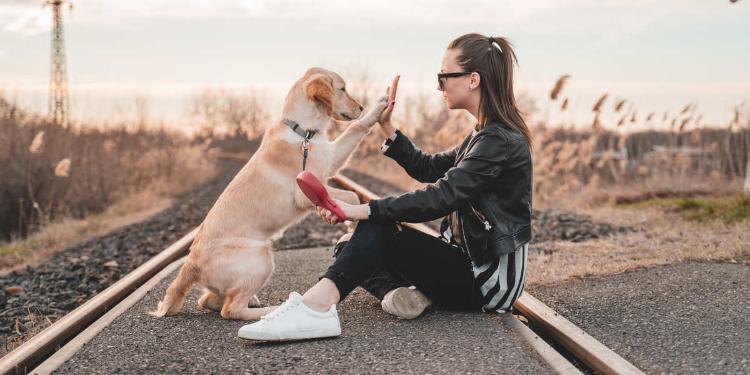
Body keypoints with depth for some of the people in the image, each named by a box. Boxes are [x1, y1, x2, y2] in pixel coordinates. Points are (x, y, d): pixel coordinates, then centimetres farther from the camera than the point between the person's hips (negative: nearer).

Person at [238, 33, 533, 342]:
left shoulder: (501, 140, -17)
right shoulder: (486, 135, 15)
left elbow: (441, 197, -27)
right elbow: (427, 168, 21)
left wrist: (362, 210, -30)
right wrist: (386, 127, 10)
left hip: (489, 279, -9)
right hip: (471, 262, 9)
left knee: (379, 227, -24)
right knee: (350, 246, 3)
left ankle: (315, 305, -41)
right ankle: (397, 292, -23)